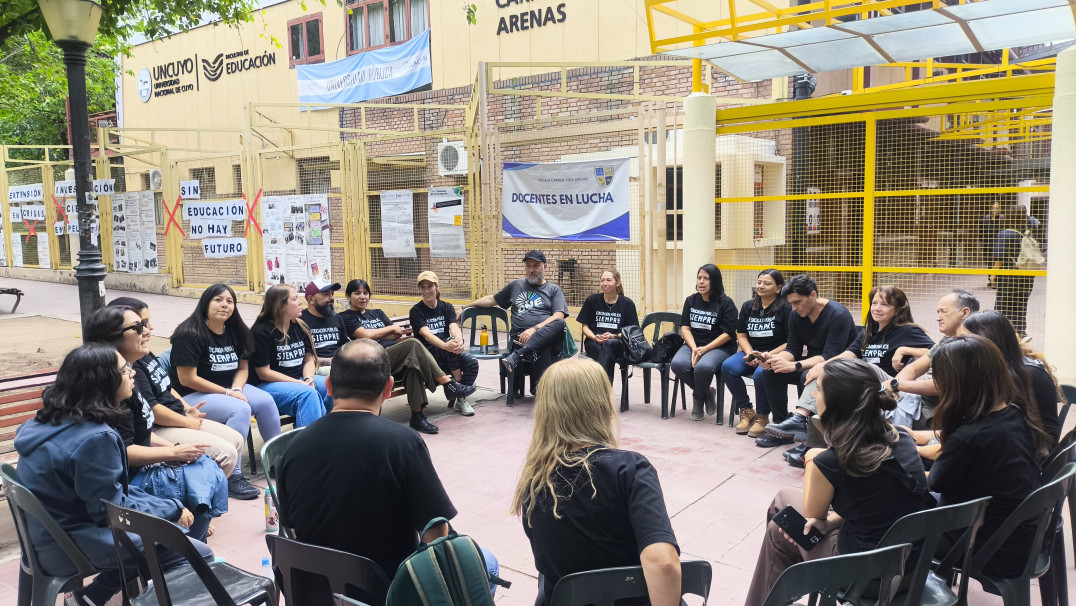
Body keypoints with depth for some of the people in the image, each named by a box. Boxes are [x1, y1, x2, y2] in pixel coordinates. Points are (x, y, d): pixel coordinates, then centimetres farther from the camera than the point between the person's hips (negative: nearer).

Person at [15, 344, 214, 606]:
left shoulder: (52, 420, 3)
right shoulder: (95, 438, -27)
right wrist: (173, 510, -7)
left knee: (168, 523, 19)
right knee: (199, 555, -7)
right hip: (74, 547, -9)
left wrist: (164, 506, 7)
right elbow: (112, 510, -20)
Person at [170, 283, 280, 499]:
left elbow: (243, 368, 9)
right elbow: (187, 379, -19)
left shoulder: (236, 331, 5)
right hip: (193, 396, -7)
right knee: (240, 410, -31)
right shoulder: (190, 334, -17)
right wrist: (228, 393, -19)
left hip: (229, 388, 7)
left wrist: (236, 389, -13)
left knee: (265, 401, -18)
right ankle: (233, 477, -25)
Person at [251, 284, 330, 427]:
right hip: (269, 385, -6)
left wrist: (309, 379, -10)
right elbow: (264, 373, -11)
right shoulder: (261, 331, -8)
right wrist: (299, 383, -16)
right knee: (308, 393, -34)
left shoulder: (300, 327, 12)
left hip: (301, 380, 7)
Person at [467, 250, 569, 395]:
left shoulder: (554, 290, 17)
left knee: (559, 324, -38)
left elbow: (559, 316, 0)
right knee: (542, 351, -37)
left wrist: (534, 329, -15)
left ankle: (516, 356, -42)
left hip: (547, 336, 0)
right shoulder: (516, 285, 27)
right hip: (520, 338, 0)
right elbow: (491, 299, 36)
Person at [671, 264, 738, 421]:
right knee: (678, 364, -29)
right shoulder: (691, 301, 12)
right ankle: (706, 393, -1)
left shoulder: (726, 303, -2)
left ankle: (698, 398, -2)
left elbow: (728, 334, -7)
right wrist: (694, 349, -12)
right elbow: (685, 327, 6)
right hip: (693, 344, 4)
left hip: (719, 347, -4)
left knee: (703, 367, -37)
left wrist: (704, 349, -17)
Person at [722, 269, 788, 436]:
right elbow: (741, 336, 12)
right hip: (751, 353, 5)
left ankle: (762, 417, -11)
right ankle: (746, 410, -7)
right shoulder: (748, 307, 12)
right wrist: (750, 354, -8)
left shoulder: (785, 308, -6)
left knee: (761, 373, -37)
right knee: (728, 367, -25)